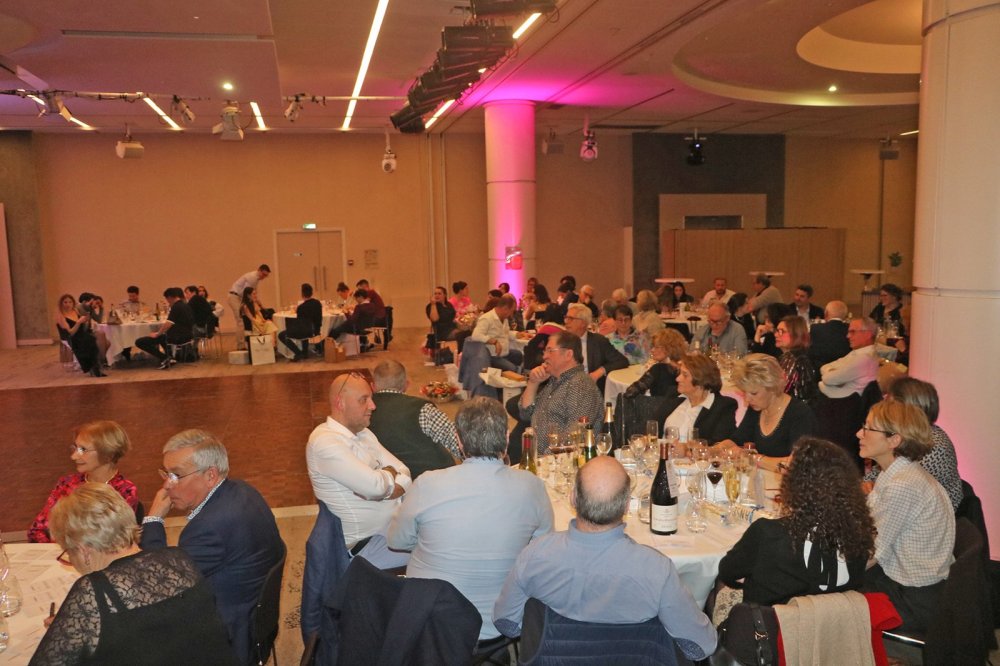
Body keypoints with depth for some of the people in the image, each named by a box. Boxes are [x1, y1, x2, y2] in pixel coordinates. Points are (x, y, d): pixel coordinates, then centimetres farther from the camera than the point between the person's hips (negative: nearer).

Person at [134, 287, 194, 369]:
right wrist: (164, 327, 21)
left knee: (139, 342, -8)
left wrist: (157, 334, -9)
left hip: (177, 338, -9)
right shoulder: (186, 306, 13)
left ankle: (165, 358, -14)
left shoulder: (176, 307, -15)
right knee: (162, 335, 41)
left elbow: (168, 324, -21)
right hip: (187, 336, 9)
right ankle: (169, 357, 21)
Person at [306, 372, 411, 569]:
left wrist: (380, 489, -16)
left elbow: (404, 476, 5)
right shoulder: (325, 442, -19)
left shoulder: (363, 433, 9)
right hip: (369, 543, -8)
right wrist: (390, 472, -4)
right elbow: (376, 485, -26)